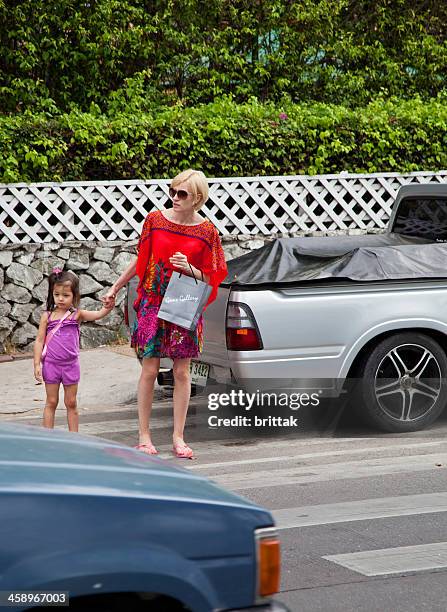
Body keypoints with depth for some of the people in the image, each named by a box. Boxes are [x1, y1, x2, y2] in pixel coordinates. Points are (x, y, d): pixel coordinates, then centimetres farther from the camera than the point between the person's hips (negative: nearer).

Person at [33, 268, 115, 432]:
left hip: (70, 365, 0)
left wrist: (108, 307, -36)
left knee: (71, 403, 10)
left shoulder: (77, 314, -2)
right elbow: (39, 340, -1)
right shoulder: (47, 316, -2)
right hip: (51, 364, 0)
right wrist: (37, 364, -5)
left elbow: (98, 314, -15)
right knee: (51, 402, 8)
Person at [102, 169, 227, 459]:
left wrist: (190, 269, -17)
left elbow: (211, 277, 2)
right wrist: (115, 288, 16)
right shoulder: (155, 220, 0)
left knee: (182, 372, 3)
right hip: (153, 303, 0)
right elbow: (141, 260, 12)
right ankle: (144, 437, 8)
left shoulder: (207, 231, -3)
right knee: (150, 370, 0)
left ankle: (178, 438, 11)